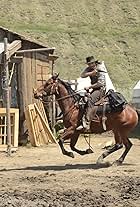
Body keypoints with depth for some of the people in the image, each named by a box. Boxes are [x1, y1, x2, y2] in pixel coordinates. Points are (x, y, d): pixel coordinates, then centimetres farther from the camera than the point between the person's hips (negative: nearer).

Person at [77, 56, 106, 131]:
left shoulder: (100, 71, -13)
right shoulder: (89, 69, 9)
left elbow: (100, 83, -20)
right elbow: (82, 75, -5)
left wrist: (89, 87, -20)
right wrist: (91, 73, -19)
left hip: (100, 89, -10)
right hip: (94, 89, 10)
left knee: (90, 100, -31)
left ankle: (86, 123, -41)